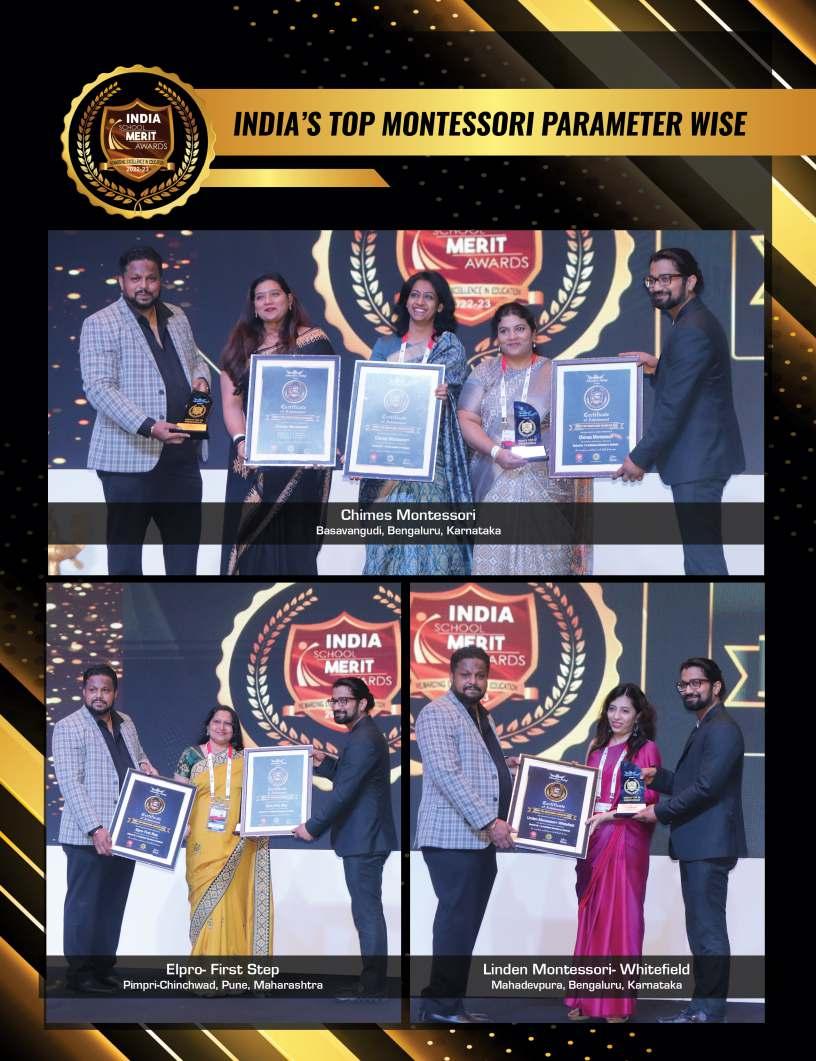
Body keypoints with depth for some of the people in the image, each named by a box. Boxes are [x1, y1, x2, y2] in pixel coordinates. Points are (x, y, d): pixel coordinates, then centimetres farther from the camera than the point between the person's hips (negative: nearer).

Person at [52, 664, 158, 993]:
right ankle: (79, 973, 9)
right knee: (84, 905, 1)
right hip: (88, 836, -6)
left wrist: (145, 765, 4)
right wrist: (95, 828, -22)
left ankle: (103, 968, 18)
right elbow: (70, 783, -15)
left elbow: (138, 755, 30)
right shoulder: (68, 728, -8)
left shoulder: (126, 723, 12)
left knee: (113, 904, 10)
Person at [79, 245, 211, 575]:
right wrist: (148, 427, -27)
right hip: (130, 457, -6)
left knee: (186, 534, 13)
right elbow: (98, 387, -16)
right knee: (126, 539, 4)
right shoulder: (99, 325, -7)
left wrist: (200, 379, 2)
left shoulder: (177, 318, 13)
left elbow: (196, 360, 28)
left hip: (182, 454, 6)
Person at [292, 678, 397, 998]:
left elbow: (344, 791, -21)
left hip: (364, 840, -10)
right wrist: (324, 762, 10)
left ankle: (372, 984, 0)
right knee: (367, 910, 13)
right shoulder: (364, 735, 15)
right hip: (364, 838, 10)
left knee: (367, 911, -5)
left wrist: (313, 827, -15)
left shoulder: (364, 740, -17)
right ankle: (373, 979, 19)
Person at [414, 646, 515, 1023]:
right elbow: (447, 774, -19)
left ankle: (447, 1002, 15)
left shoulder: (483, 717, 20)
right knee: (457, 921, -8)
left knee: (467, 922, 9)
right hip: (453, 837, -9)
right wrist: (489, 821, -22)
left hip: (482, 838, 9)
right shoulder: (438, 713, -8)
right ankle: (442, 1006, -2)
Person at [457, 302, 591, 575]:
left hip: (545, 480, -1)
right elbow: (467, 420, 1)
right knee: (494, 553, -4)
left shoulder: (553, 373, 7)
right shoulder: (484, 372, 10)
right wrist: (496, 452, -14)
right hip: (495, 479, 1)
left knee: (543, 550, -7)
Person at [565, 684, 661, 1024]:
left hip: (626, 840, -5)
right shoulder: (597, 747, 15)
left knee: (618, 915, -3)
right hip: (592, 838, 5)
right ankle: (588, 998, 11)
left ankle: (616, 1002, 3)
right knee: (590, 914, 6)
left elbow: (648, 800, -8)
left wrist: (609, 815, -16)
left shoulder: (646, 749, -1)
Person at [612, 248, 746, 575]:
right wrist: (657, 367, 9)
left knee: (702, 550, -9)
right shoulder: (696, 321, 15)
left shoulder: (691, 330, -17)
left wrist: (640, 457, -15)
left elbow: (674, 405, -20)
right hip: (701, 453, 11)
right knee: (700, 547, 15)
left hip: (698, 457, -11)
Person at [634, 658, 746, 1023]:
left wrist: (660, 811, -12)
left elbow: (706, 787, -20)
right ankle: (702, 1007, 19)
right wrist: (657, 778, 6)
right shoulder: (703, 729, 20)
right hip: (697, 845, 11)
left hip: (709, 845, -11)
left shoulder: (722, 730, -13)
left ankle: (709, 1012, -1)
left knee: (708, 930, -6)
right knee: (701, 929, 13)